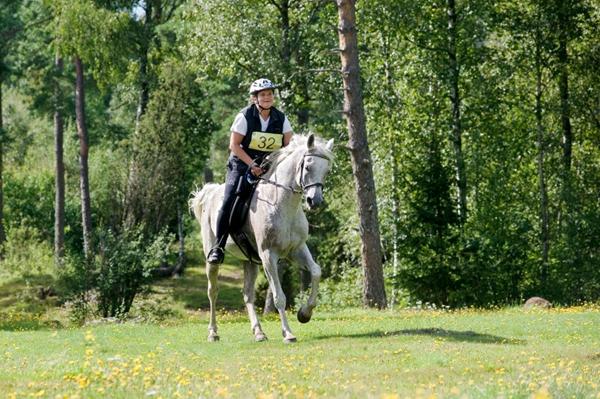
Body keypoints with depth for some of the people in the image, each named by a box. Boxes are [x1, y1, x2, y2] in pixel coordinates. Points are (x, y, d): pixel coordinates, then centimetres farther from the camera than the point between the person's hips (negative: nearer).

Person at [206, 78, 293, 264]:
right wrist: (252, 165, -20)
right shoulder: (245, 116, -10)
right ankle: (218, 247, -11)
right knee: (229, 202, -19)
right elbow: (234, 145, -11)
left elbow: (289, 147, 2)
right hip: (242, 164, -3)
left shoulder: (281, 119, 1)